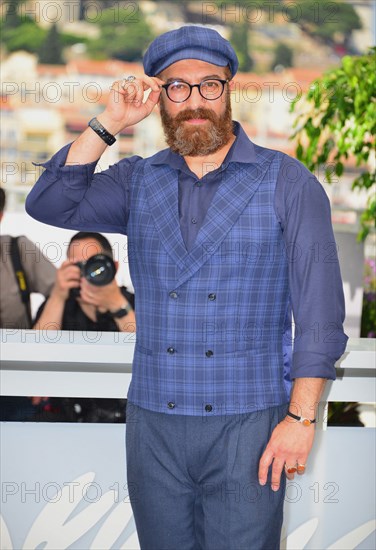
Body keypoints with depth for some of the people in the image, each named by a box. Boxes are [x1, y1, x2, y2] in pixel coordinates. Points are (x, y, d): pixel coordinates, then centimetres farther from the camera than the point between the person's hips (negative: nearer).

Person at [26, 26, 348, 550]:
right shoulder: (137, 181, 9)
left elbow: (320, 312, -4)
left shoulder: (288, 183, -1)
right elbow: (49, 205, -5)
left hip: (248, 426, -3)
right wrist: (109, 124, -10)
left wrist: (300, 417, -11)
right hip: (153, 424, 3)